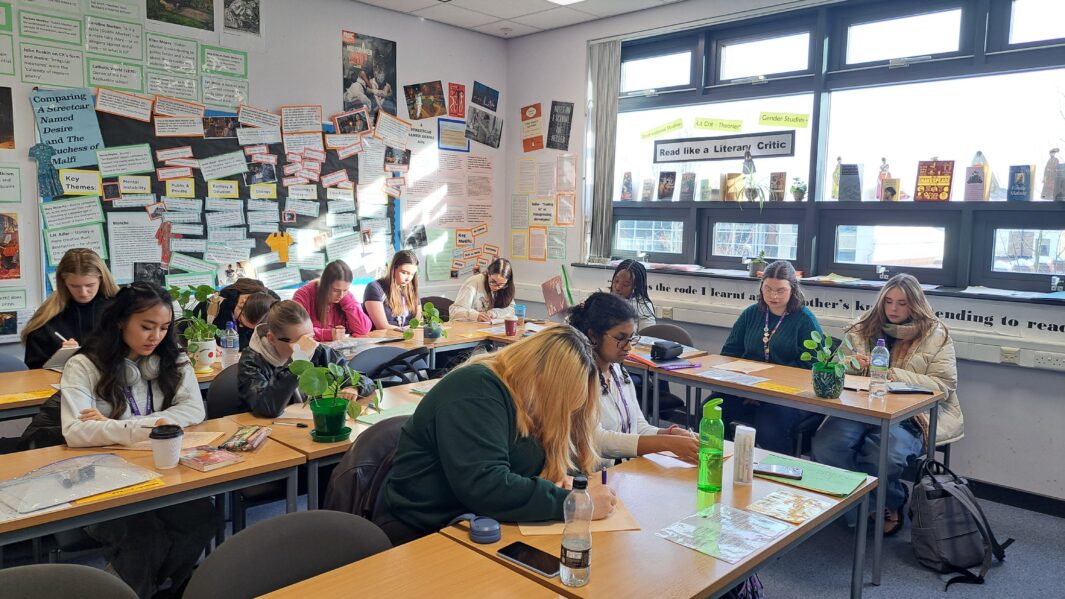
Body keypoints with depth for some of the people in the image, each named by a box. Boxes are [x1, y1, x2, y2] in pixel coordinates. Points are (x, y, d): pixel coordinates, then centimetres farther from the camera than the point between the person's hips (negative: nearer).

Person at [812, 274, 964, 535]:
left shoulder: (935, 334, 7)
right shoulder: (865, 328, 17)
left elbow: (944, 385, -2)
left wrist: (896, 374, -13)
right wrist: (850, 365, -3)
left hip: (910, 415, -3)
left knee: (883, 455, -34)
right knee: (825, 444, -29)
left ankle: (890, 505, 1)